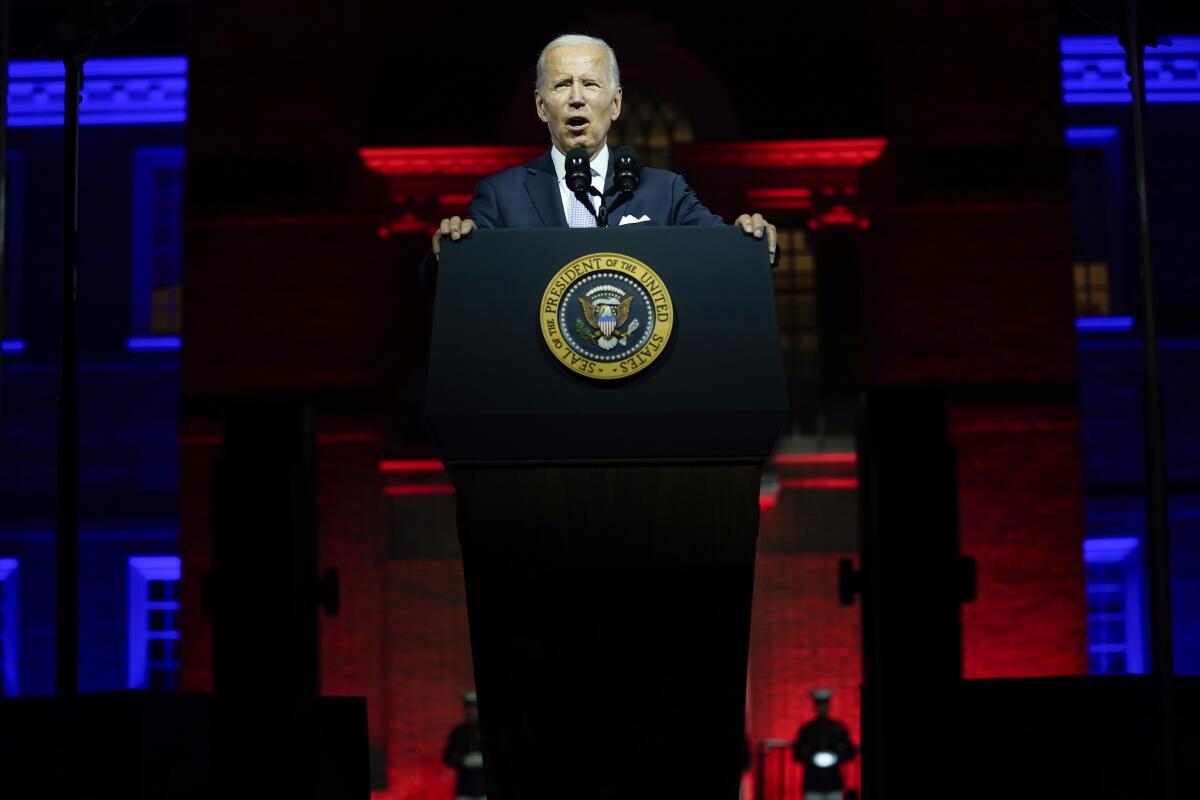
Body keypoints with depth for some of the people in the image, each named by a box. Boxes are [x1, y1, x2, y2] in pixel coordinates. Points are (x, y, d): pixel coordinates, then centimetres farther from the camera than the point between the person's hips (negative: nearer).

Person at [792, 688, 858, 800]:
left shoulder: (838, 728, 9)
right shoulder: (806, 729, 6)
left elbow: (850, 753, 10)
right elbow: (796, 753, 6)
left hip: (834, 783, 1)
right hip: (812, 784, -1)